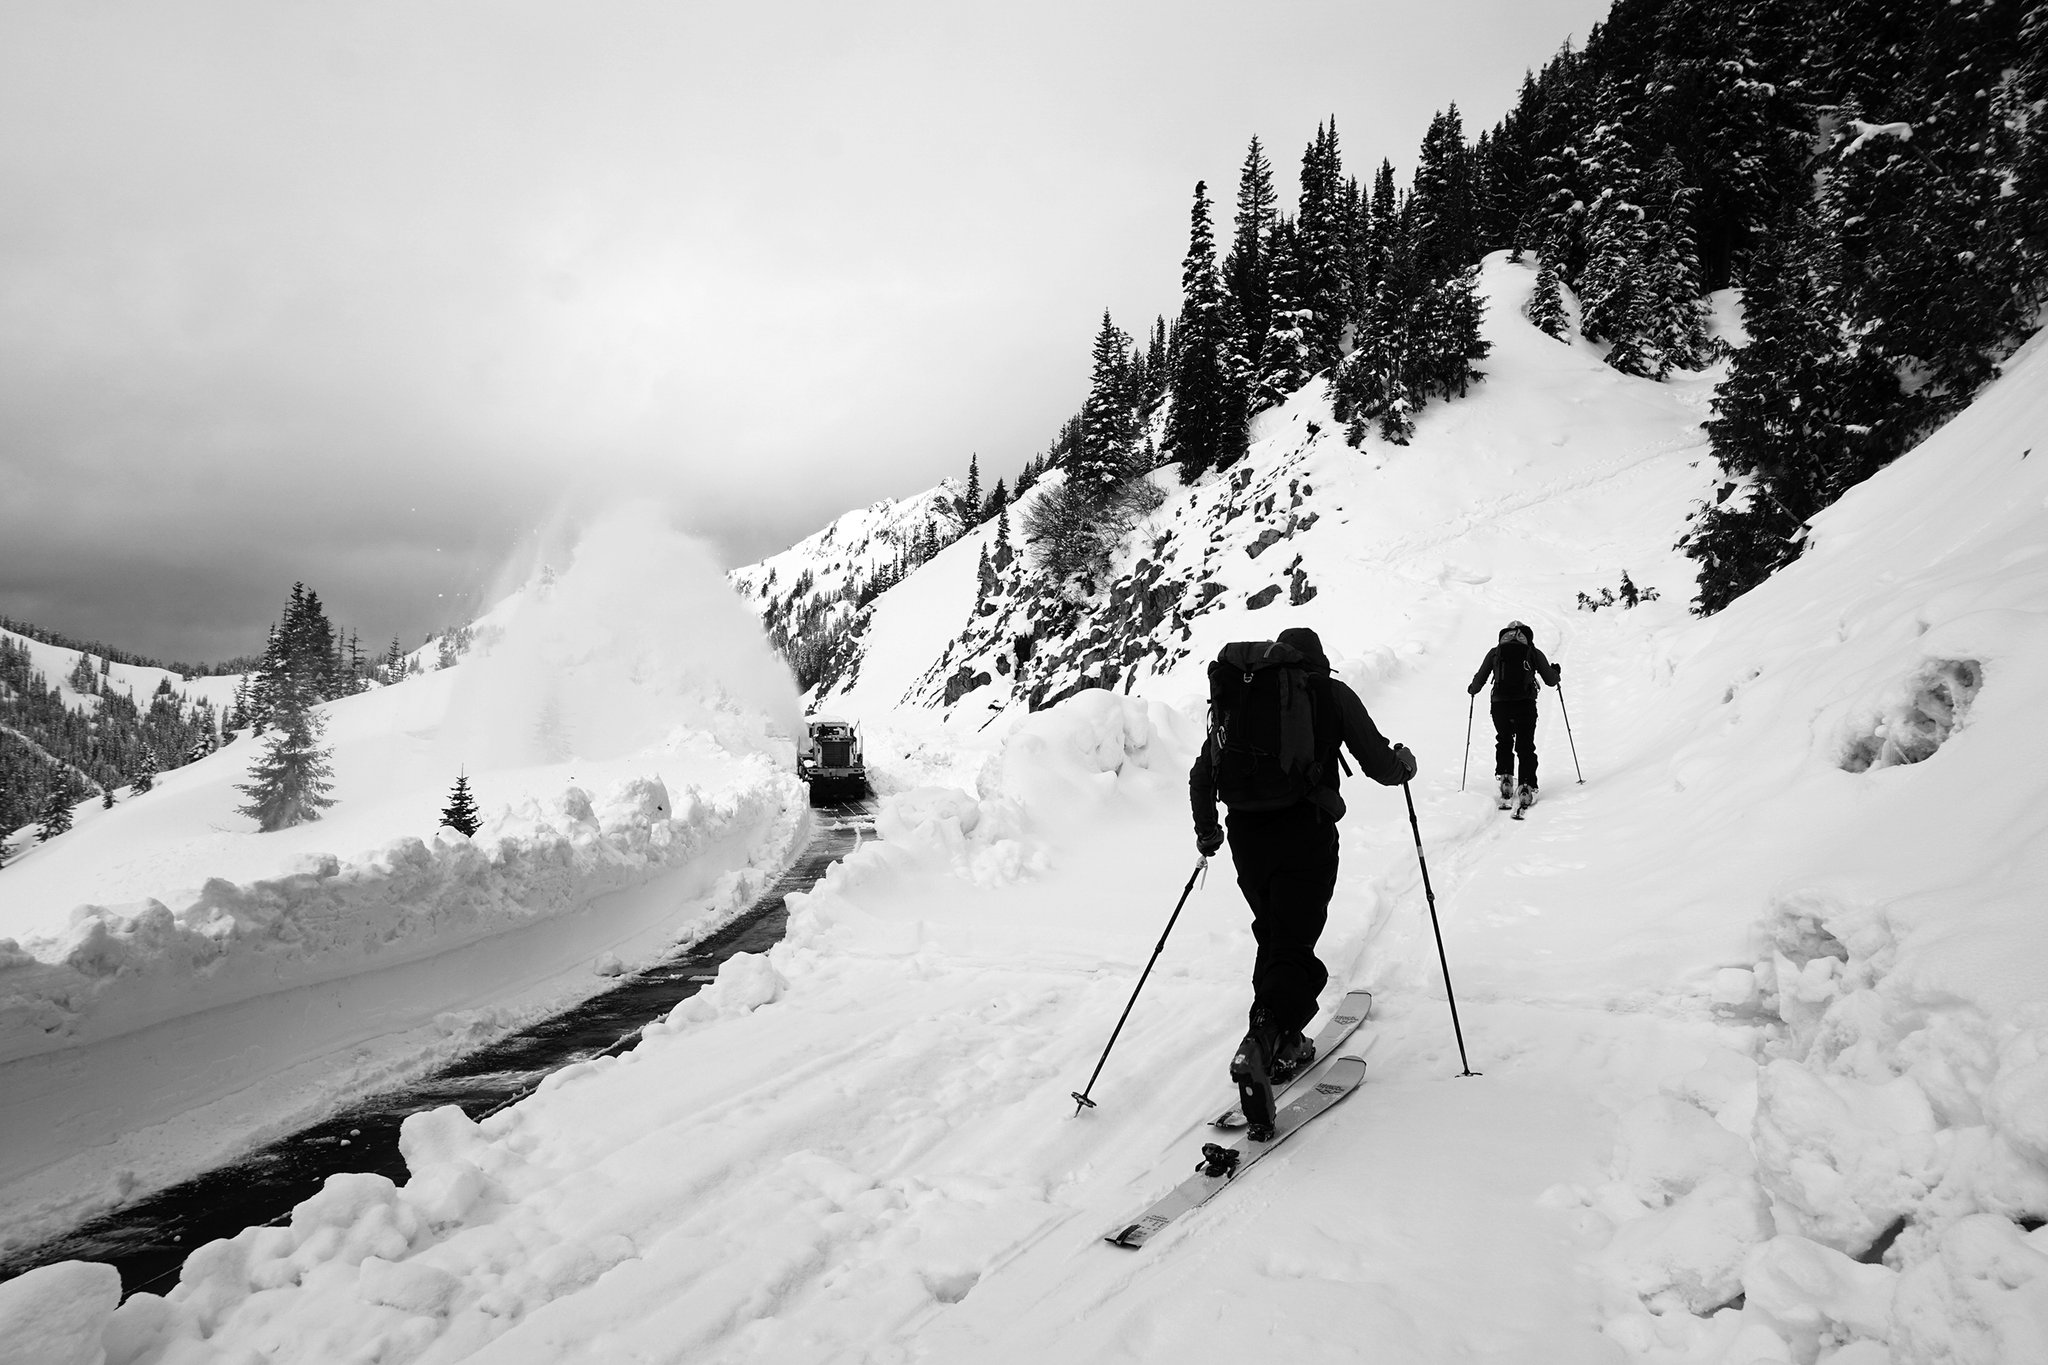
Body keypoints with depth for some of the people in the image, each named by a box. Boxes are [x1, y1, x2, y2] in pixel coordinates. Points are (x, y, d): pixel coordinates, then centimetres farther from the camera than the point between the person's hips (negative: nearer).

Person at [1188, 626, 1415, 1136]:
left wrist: (1206, 831, 30)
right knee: (1292, 947, -4)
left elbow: (1202, 774, 16)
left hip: (1246, 836, 4)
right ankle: (1261, 1044, -25)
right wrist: (1403, 763, 26)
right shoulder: (1331, 694, 6)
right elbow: (1379, 764, 3)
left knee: (1274, 936, 22)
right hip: (1306, 835, -4)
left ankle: (1284, 1044, 26)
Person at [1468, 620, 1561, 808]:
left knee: (1504, 742, 21)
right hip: (1525, 703, -1)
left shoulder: (1495, 652, 13)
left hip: (1499, 704, 1)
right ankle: (1526, 787, -6)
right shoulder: (1533, 652, 11)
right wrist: (1556, 672, 36)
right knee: (1526, 747, 6)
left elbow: (1478, 681, 13)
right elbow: (1551, 680, 14)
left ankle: (1505, 777, 8)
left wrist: (1472, 690, 35)